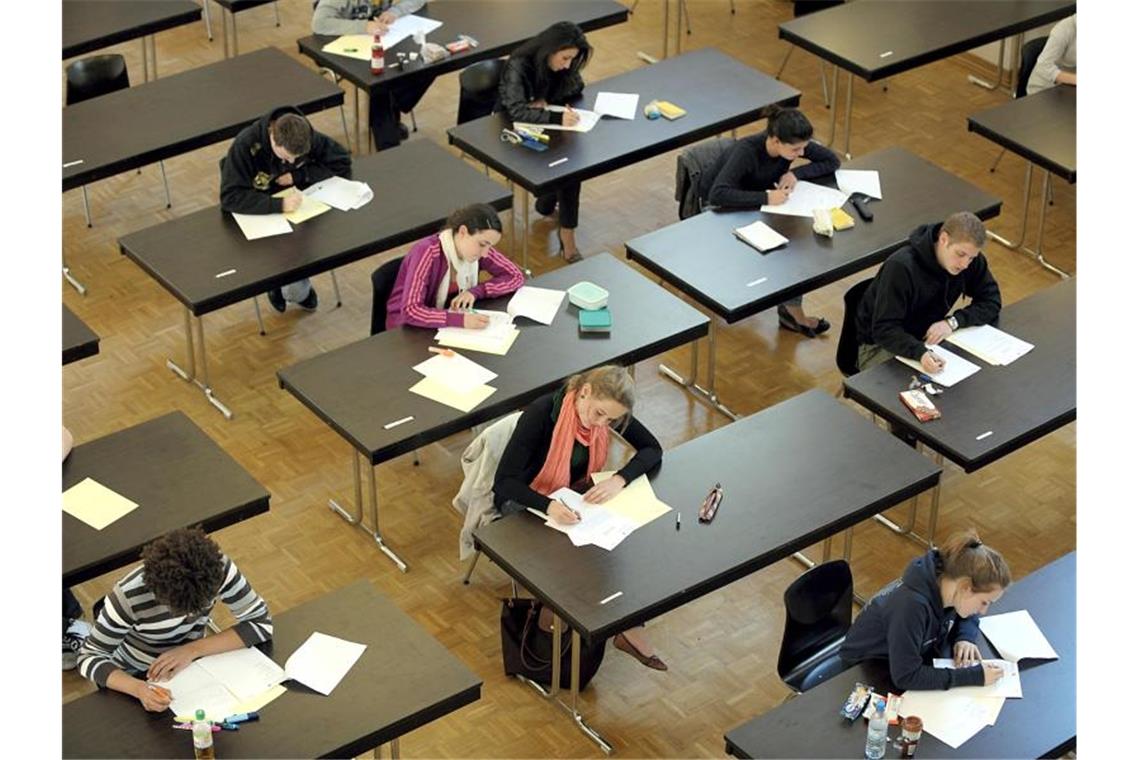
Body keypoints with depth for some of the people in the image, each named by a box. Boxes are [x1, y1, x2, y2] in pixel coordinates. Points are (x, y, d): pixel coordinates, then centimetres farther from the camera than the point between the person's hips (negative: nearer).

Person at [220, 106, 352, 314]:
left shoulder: (308, 137, -15)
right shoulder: (245, 146, -28)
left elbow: (343, 163, -7)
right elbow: (230, 198, -32)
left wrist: (297, 175, -19)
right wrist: (278, 205, -43)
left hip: (297, 208, 4)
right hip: (260, 214, -4)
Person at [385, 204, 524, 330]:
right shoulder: (427, 253, -27)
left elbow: (515, 276, -2)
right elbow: (410, 312, -34)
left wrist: (475, 292, -17)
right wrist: (460, 320, -43)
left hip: (445, 326, 6)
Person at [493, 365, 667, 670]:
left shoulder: (607, 409, -17)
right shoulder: (542, 413, -31)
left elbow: (652, 449, -10)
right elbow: (504, 481, -31)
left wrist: (619, 479, -29)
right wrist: (549, 506, -47)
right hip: (526, 500, -5)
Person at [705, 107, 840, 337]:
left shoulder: (792, 143, -16)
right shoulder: (747, 151, -34)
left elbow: (832, 161, -6)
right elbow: (717, 195, -46)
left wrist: (796, 173, -22)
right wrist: (765, 197, -49)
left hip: (761, 207, 6)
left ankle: (792, 309, -10)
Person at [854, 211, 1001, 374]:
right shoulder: (901, 267, -27)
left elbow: (992, 301, -4)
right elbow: (884, 330, -29)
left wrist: (953, 322, -22)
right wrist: (921, 353, -48)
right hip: (881, 344, -6)